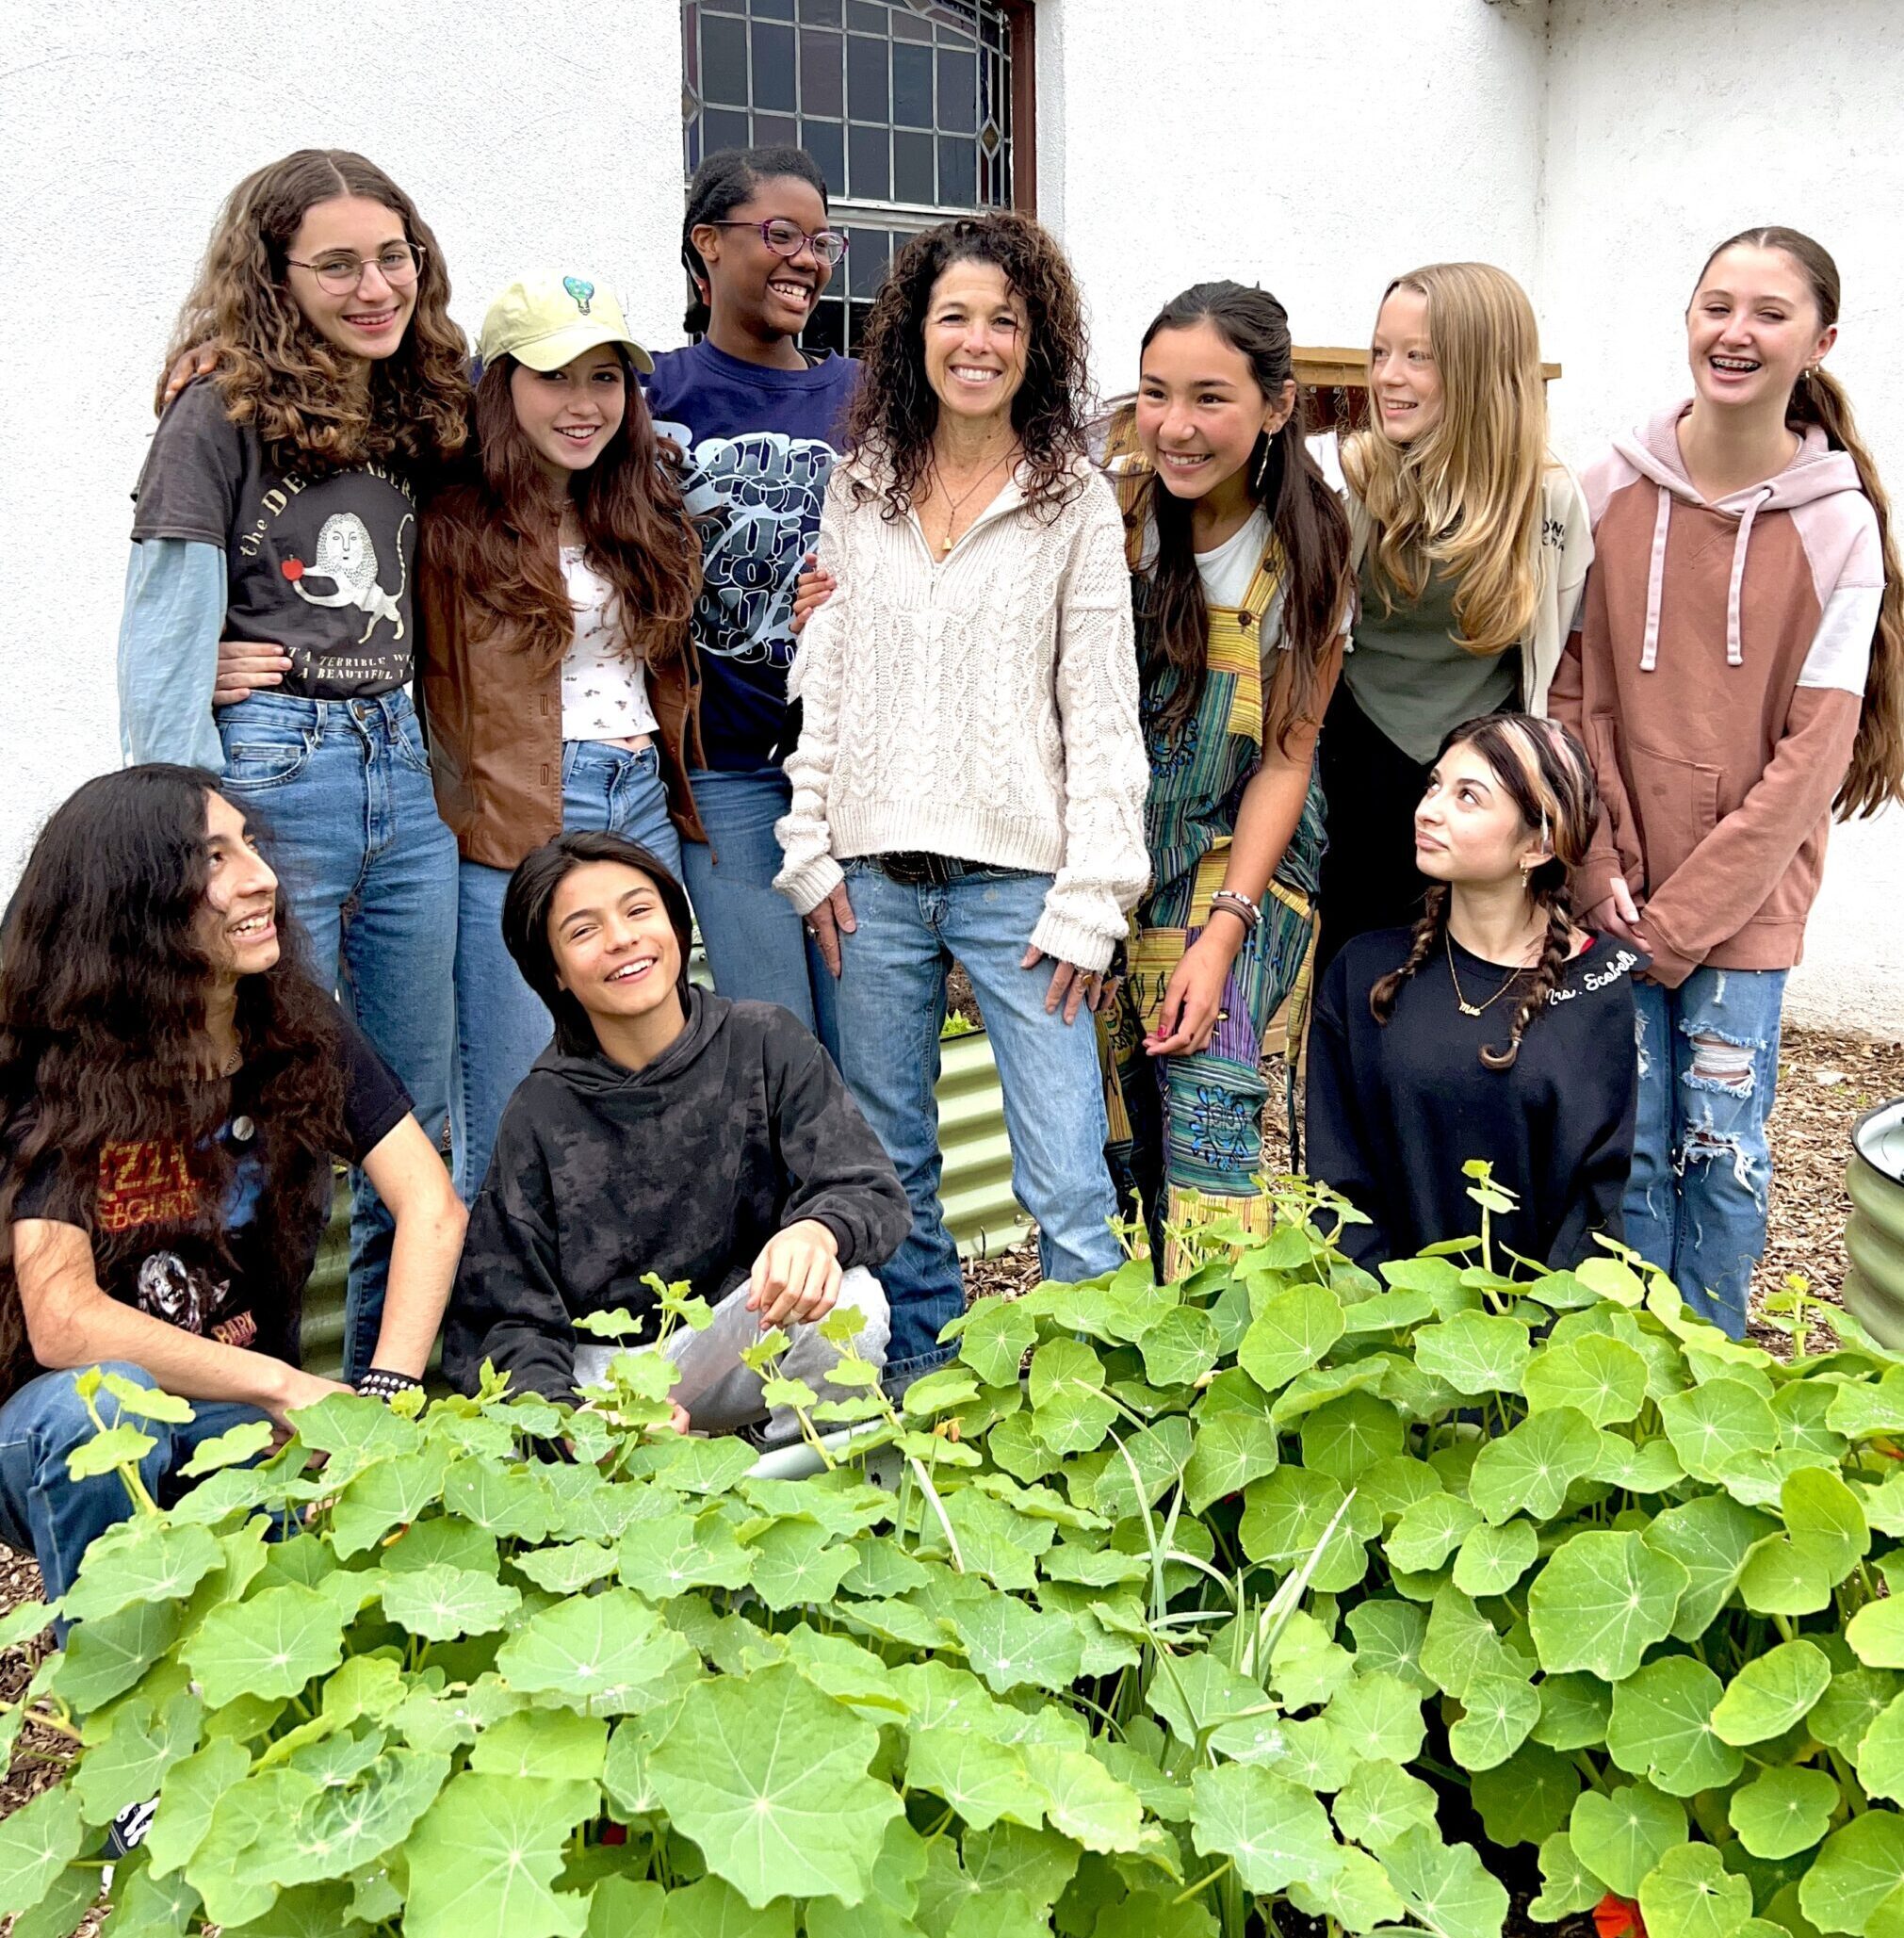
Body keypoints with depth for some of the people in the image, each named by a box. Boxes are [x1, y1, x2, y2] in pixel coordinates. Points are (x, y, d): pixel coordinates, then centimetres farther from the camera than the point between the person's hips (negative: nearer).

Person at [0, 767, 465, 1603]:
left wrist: (384, 1394, -26)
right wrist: (285, 1384, -28)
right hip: (68, 1440, -2)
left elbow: (431, 1204, -14)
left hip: (245, 1423, 3)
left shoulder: (304, 1031, -6)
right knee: (97, 1400, -36)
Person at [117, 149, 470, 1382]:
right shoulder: (222, 419, -6)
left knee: (417, 1117, 11)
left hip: (404, 772, 6)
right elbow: (163, 654, -9)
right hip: (270, 772, -6)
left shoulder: (425, 414, 12)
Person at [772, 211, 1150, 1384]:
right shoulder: (859, 490, 10)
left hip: (1016, 874, -3)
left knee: (1069, 1186, -6)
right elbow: (823, 681, 10)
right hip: (875, 873, 4)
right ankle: (920, 1378, 30)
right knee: (887, 1162, 14)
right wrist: (812, 850, 3)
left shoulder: (1076, 502, 0)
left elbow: (1104, 712, -3)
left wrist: (1091, 896, -8)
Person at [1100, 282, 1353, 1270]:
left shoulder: (1304, 550, -7)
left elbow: (1285, 757, -6)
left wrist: (1222, 935, -13)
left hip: (1239, 854, -1)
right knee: (1105, 1113, -3)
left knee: (1207, 1096, -14)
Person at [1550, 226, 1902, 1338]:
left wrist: (1681, 920, -11)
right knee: (1629, 1142, 6)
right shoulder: (1613, 493, 0)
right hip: (1616, 888, 1)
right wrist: (1599, 870, -8)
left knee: (1722, 1148, 6)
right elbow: (1575, 694, 1)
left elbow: (1813, 752, -8)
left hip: (1746, 900, -1)